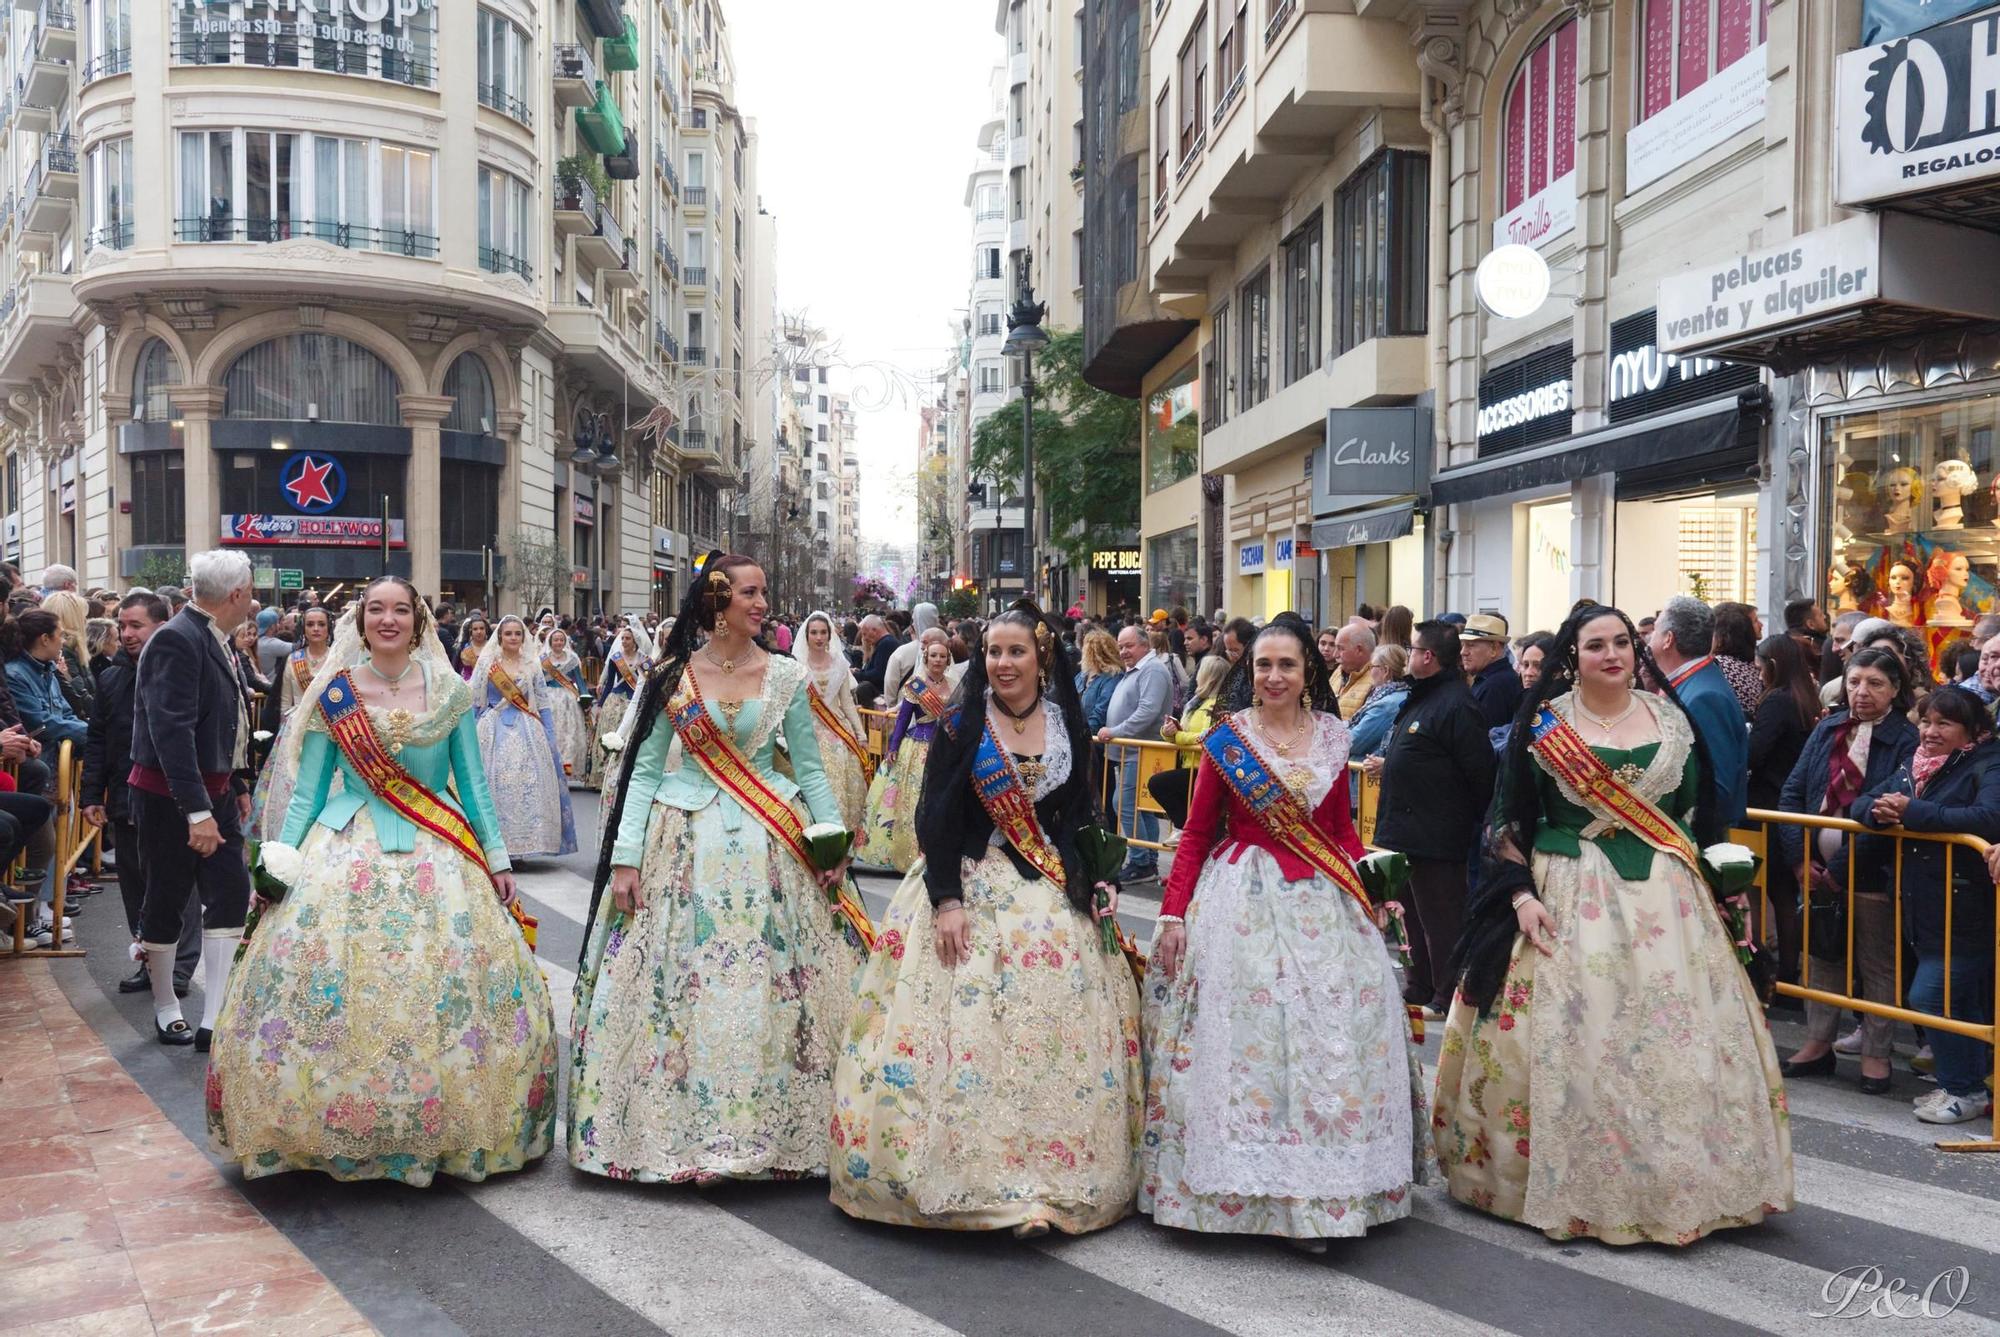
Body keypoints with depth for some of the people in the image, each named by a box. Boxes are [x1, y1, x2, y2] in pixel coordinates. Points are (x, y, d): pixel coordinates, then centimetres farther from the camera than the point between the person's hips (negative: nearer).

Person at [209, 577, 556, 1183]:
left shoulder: (449, 692, 4)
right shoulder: (333, 694, 3)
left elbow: (474, 785, 8)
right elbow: (306, 792, 6)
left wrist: (497, 860, 5)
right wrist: (279, 865, -2)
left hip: (437, 858, 0)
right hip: (346, 853, 0)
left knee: (453, 987, -4)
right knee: (326, 987, -9)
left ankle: (445, 1128, 13)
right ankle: (334, 1130, 8)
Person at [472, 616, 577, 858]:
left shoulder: (533, 664, 7)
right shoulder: (486, 663, 4)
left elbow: (543, 704, 8)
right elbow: (474, 702, 7)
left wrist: (551, 739, 5)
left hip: (527, 732, 1)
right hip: (495, 732, -1)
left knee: (529, 786, -4)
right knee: (497, 786, -3)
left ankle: (528, 840, 3)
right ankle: (495, 842, 4)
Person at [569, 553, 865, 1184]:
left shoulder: (786, 675, 3)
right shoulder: (672, 675, 2)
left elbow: (810, 767, 5)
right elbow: (644, 771, 3)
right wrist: (625, 856, -5)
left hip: (767, 846, 0)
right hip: (684, 842, 0)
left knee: (766, 991, 1)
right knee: (674, 989, 2)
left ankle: (765, 1126, 15)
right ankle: (674, 1125, 17)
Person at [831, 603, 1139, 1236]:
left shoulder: (1067, 725, 7)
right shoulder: (963, 722, -4)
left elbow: (1078, 814, 13)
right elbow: (936, 815, -7)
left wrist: (1097, 881, 2)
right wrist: (946, 899, -14)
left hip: (1052, 893, 3)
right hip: (970, 887, -3)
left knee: (1055, 1031, 2)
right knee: (968, 1031, -7)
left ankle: (1045, 1179, 11)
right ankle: (971, 1175, 3)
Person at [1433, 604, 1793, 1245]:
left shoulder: (1671, 716, 8)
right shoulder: (1541, 724, -1)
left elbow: (1700, 812, 13)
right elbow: (1509, 820, -1)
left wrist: (1703, 885, 6)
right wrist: (1521, 894, -11)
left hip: (1666, 899, 3)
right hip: (1568, 899, -2)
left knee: (1674, 1037, 2)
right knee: (1568, 1037, -2)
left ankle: (1678, 1179, 18)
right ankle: (1572, 1184, 13)